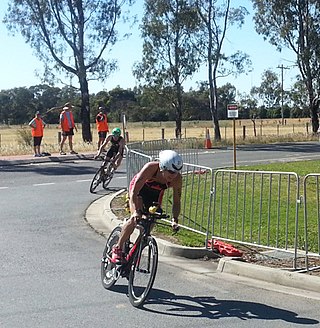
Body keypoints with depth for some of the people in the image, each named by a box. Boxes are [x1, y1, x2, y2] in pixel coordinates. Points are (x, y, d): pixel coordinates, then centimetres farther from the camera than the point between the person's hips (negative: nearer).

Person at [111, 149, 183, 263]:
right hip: (139, 189, -4)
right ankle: (117, 249, -11)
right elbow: (134, 192, -39)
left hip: (155, 194, 4)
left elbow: (176, 201, -20)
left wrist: (174, 219, -34)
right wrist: (136, 211, -52)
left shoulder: (177, 179, -30)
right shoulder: (151, 168, -40)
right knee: (135, 219, -23)